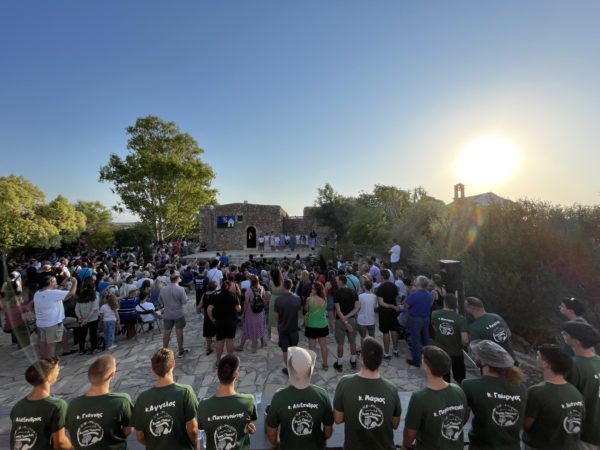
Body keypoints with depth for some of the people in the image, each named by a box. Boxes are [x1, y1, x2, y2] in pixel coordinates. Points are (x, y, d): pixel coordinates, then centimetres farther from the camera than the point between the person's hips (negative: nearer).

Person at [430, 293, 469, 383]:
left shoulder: (434, 314, -12)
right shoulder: (461, 319, -20)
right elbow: (465, 340, -24)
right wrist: (462, 345, -2)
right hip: (456, 354, -1)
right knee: (460, 379, 23)